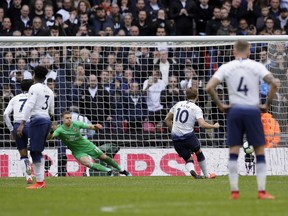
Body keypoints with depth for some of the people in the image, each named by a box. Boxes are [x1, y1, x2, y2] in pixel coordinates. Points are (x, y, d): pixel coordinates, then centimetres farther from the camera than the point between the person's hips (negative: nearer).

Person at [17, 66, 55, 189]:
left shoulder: (34, 88, -5)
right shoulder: (49, 91, 18)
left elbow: (29, 106, -15)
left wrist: (22, 124, -18)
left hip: (37, 119, -8)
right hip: (47, 120, 8)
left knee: (35, 151, -6)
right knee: (38, 152, 14)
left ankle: (39, 182, -10)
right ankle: (41, 182, 10)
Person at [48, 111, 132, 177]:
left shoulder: (76, 124, -17)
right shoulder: (60, 130, -23)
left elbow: (89, 126, -12)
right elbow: (49, 137, -37)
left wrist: (95, 127, -35)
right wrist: (51, 132, -61)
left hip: (87, 145, 2)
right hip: (78, 151, -2)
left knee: (104, 157, 9)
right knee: (89, 164, -26)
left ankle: (121, 170, 31)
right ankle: (108, 170, -6)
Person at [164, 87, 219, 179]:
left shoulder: (178, 104, 9)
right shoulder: (196, 108, -5)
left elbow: (167, 119, 14)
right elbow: (202, 124, -17)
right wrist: (214, 126, -1)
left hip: (176, 138, 4)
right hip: (188, 136, -4)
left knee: (188, 159, 14)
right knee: (199, 152, 23)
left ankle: (191, 170, -18)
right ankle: (206, 175, 30)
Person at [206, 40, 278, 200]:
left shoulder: (226, 67, 4)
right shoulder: (257, 66, 1)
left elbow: (209, 87, -5)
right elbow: (273, 83, -12)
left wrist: (220, 105, 4)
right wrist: (267, 105, -2)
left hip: (234, 110, 1)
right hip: (253, 111, -1)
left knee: (233, 153, 5)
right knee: (260, 152, 4)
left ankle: (234, 191, 1)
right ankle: (262, 191, -1)